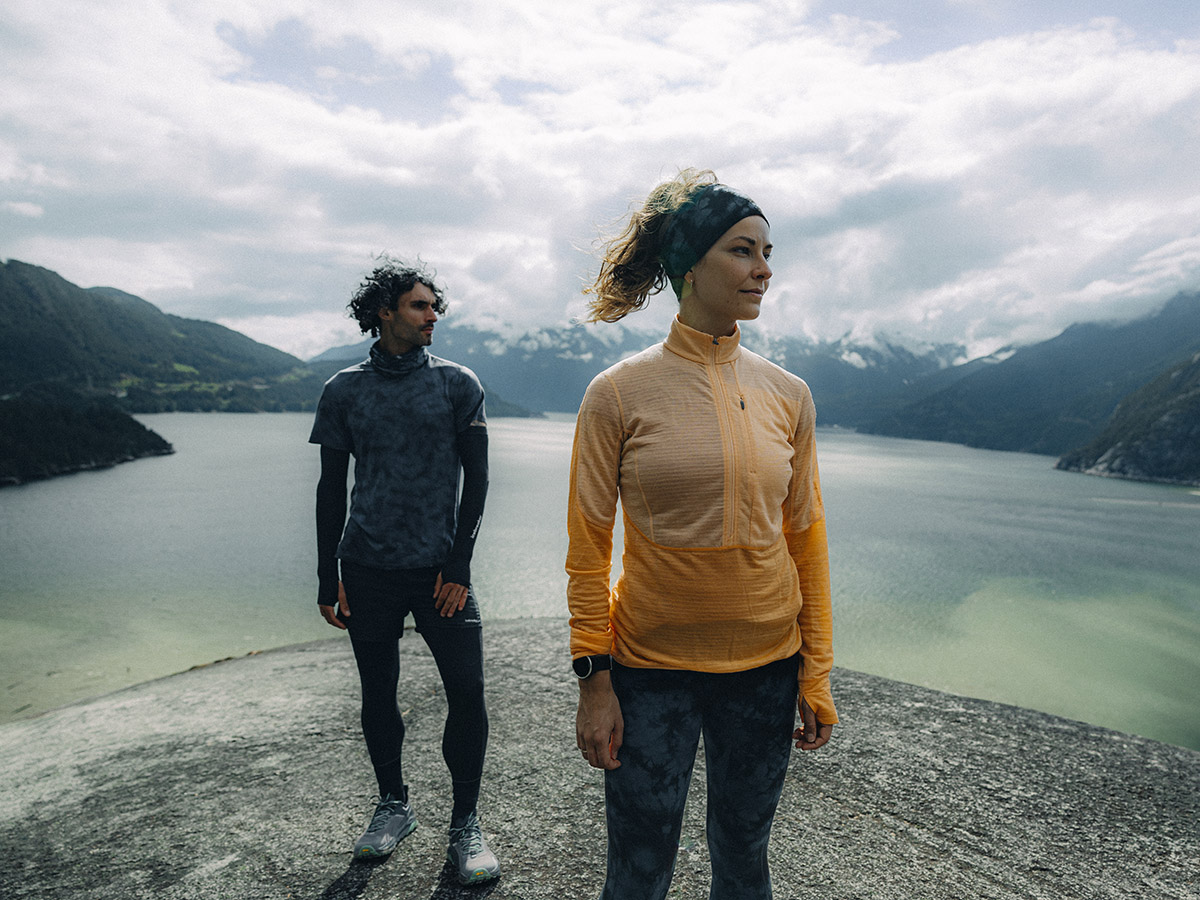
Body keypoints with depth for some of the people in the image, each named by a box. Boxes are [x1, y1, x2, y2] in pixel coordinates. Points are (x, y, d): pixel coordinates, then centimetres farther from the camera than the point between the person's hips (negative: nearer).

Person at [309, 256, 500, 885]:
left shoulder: (458, 384, 2)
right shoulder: (344, 390, 5)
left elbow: (476, 479, 1)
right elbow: (331, 488, 7)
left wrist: (459, 564, -6)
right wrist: (328, 579, 5)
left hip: (440, 568, -1)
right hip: (368, 570, 1)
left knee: (466, 691, -5)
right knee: (378, 694, 11)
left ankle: (465, 822, 14)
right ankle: (394, 805, 33)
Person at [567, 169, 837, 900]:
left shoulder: (787, 395, 0)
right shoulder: (618, 393, -10)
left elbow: (806, 538, 4)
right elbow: (588, 549, -7)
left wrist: (817, 673, 4)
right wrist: (594, 680, -8)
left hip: (766, 666, 3)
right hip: (651, 668, -3)